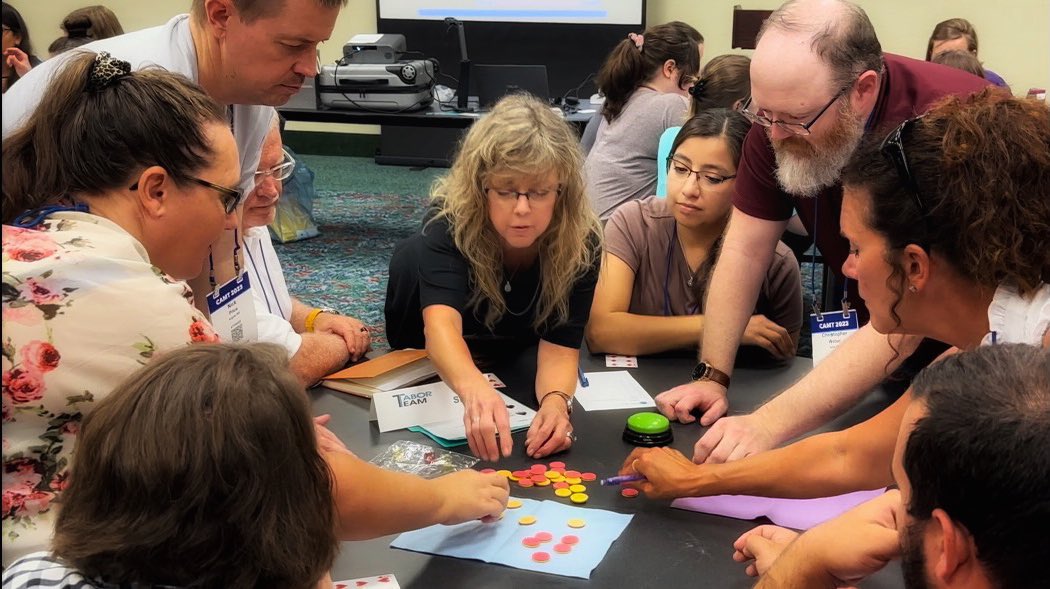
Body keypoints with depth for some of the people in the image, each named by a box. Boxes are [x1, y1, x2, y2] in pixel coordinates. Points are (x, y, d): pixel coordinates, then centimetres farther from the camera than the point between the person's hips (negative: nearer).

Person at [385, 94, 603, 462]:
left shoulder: (581, 242, -31)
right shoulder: (450, 222, -37)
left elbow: (559, 344, -33)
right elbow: (441, 322, -52)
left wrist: (555, 401, -56)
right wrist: (475, 390, -73)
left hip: (519, 370, 0)